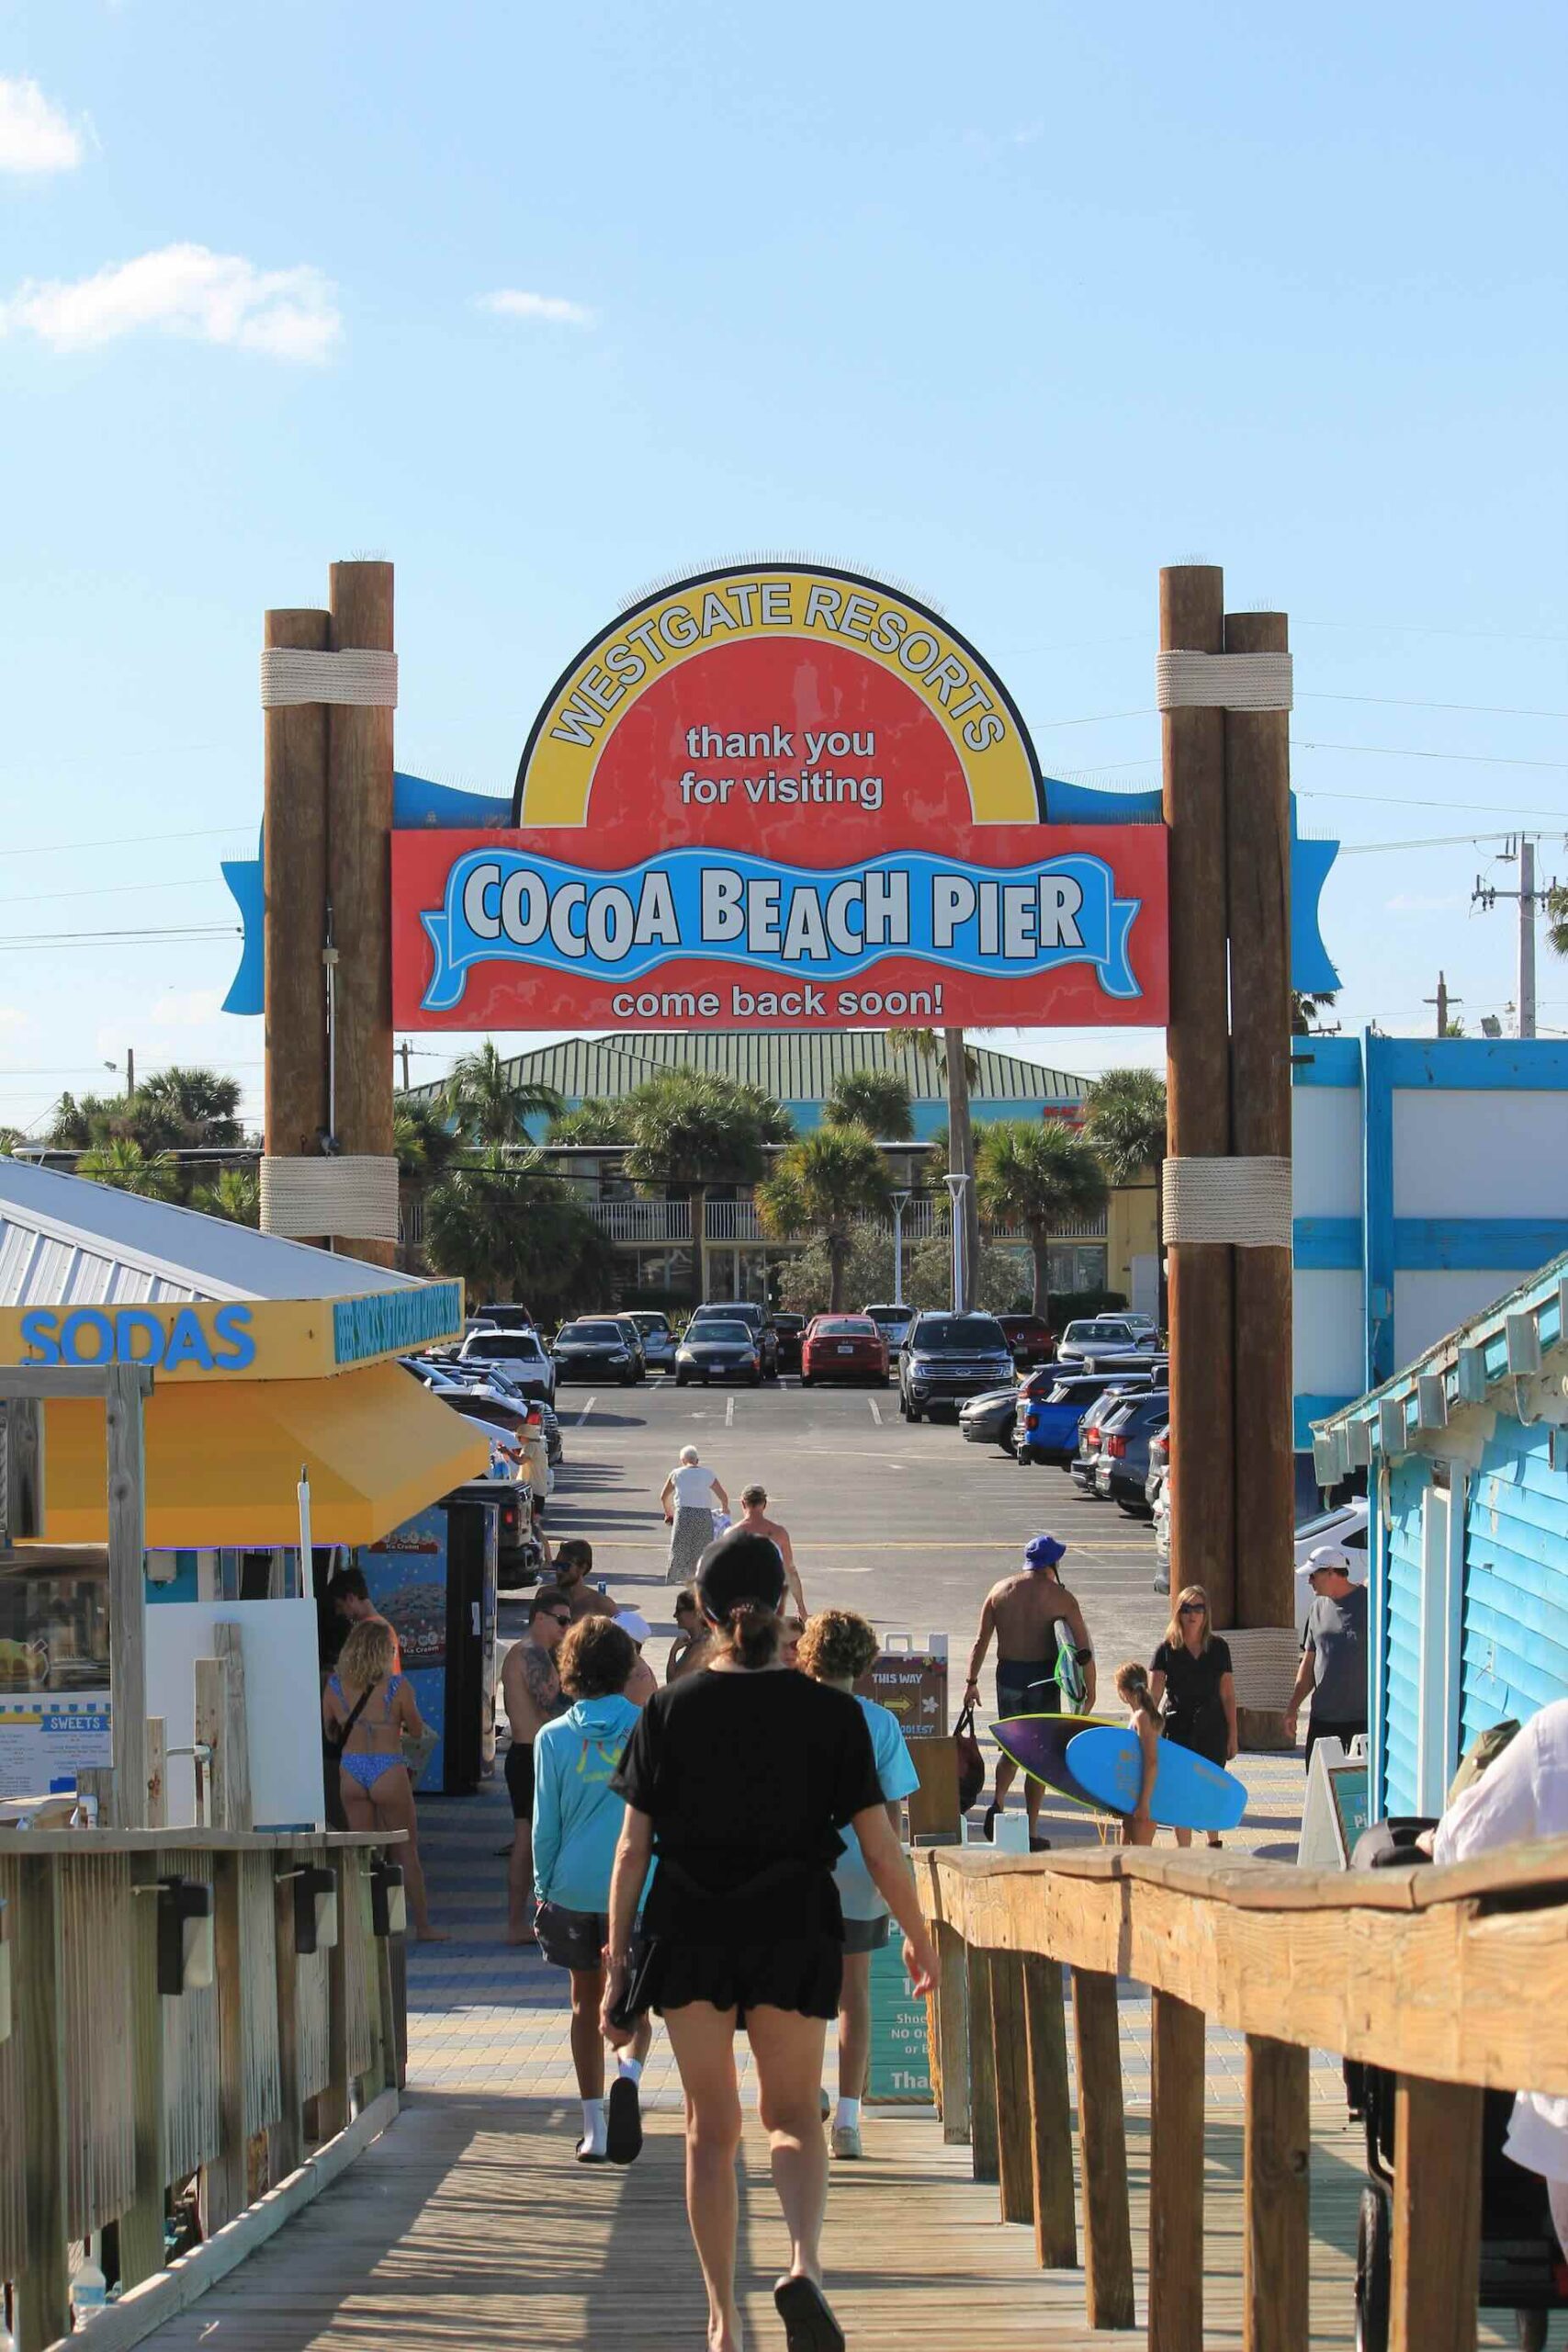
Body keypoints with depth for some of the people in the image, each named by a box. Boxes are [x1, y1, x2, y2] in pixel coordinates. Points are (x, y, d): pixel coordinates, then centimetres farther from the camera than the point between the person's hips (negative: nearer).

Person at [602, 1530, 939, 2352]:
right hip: (791, 1935, 0)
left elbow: (632, 1848, -3)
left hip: (688, 1936, 0)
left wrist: (617, 1961, 3)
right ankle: (803, 2263, -17)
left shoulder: (668, 1711, -2)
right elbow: (880, 1849, -2)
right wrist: (918, 1940, 12)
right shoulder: (830, 1713, -3)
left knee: (711, 2128, 13)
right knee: (793, 2118, 11)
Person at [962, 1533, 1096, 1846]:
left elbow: (981, 1641, 4)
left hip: (1008, 1676, 3)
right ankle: (1031, 1831, 7)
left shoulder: (1000, 1590, 4)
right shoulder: (1060, 1597, -5)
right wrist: (1090, 1691, -1)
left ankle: (997, 1802, -6)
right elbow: (1084, 1649, -8)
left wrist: (972, 1682, 9)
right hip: (1042, 1679, -3)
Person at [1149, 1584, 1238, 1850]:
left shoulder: (1218, 1647, 2)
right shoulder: (1167, 1649, -3)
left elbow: (1228, 1694, 4)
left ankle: (1214, 1843, 32)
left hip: (1212, 1728, 1)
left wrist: (1232, 1735, 3)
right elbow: (1154, 1694, -10)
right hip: (1178, 1727, -1)